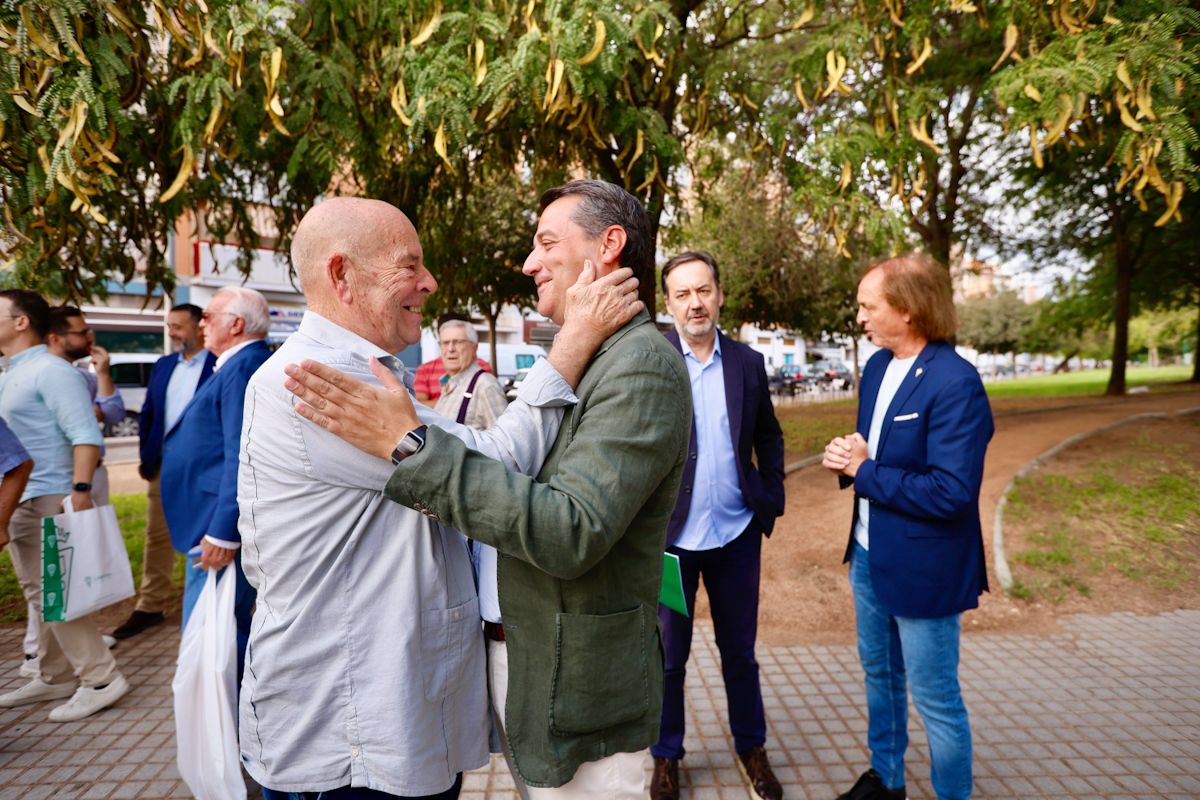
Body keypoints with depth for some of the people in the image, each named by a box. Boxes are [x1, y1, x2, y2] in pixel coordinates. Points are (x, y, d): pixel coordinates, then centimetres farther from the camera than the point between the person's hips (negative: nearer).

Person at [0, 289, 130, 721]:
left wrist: (80, 489, -29)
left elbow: (85, 435, -20)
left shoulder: (51, 371, -12)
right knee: (40, 596, 14)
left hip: (48, 499, -9)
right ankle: (54, 678, 25)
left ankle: (100, 679, 2)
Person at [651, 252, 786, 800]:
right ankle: (666, 755, 36)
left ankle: (751, 747, 41)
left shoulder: (748, 363, 2)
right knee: (668, 654, 15)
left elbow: (768, 435, 11)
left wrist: (772, 499, 2)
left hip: (737, 534, 3)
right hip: (670, 535, -2)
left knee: (739, 650, 19)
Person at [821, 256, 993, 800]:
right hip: (869, 554, 9)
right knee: (879, 672, 24)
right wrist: (847, 458, -8)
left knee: (934, 697, 9)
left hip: (922, 568, -8)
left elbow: (952, 492, -27)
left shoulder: (955, 382, -23)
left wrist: (864, 472, -20)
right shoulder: (877, 365, 3)